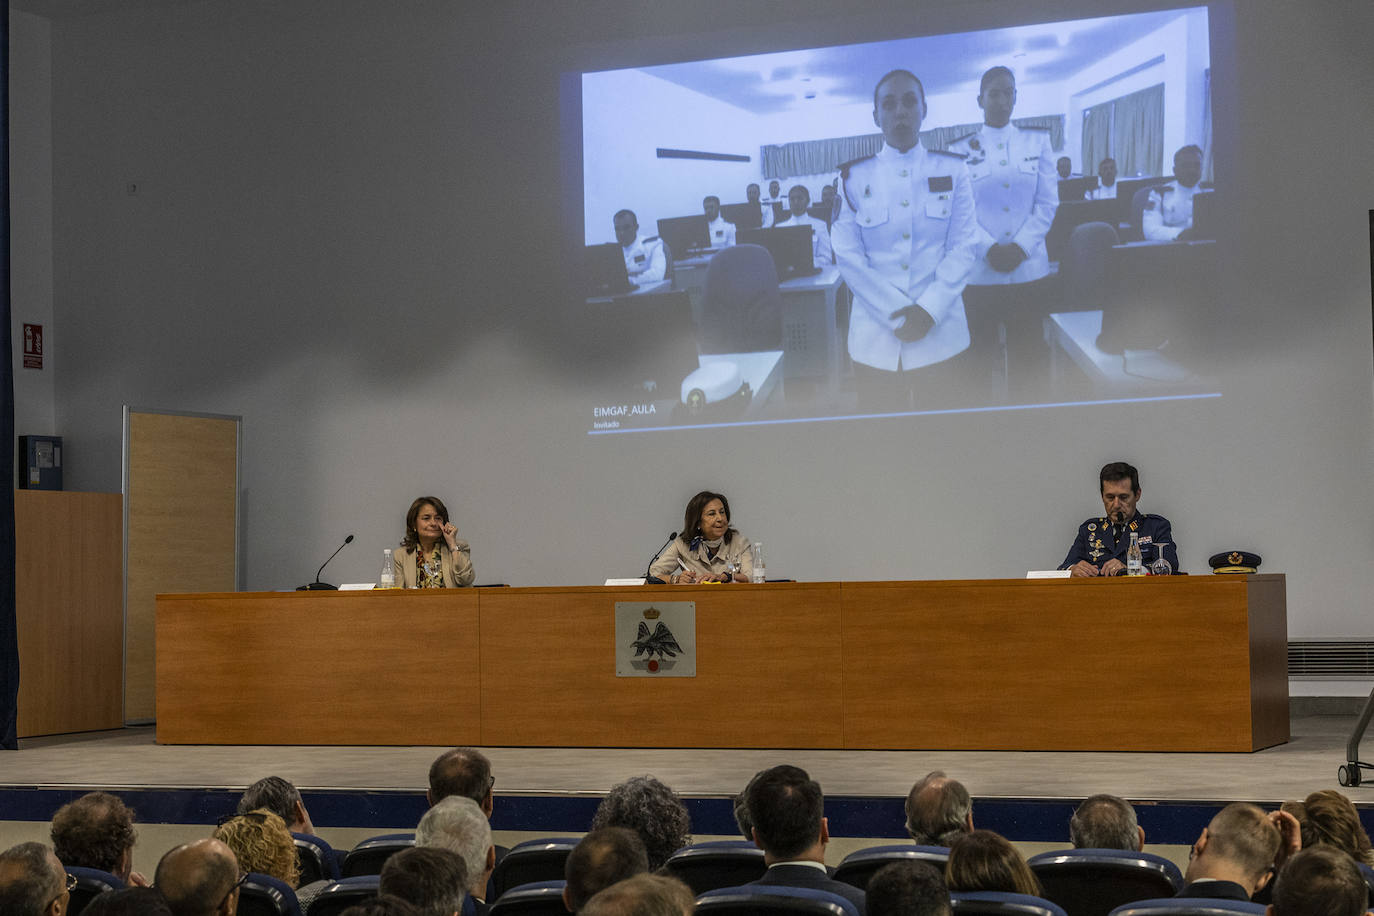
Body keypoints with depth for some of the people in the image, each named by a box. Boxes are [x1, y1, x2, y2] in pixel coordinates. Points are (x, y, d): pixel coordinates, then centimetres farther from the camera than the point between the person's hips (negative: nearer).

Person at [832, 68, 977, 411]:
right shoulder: (855, 177, 2)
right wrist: (896, 316, -10)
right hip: (876, 341, 0)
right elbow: (848, 256, -1)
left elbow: (962, 248, 1)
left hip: (941, 333, 1)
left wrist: (928, 311, -12)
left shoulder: (952, 171, 5)